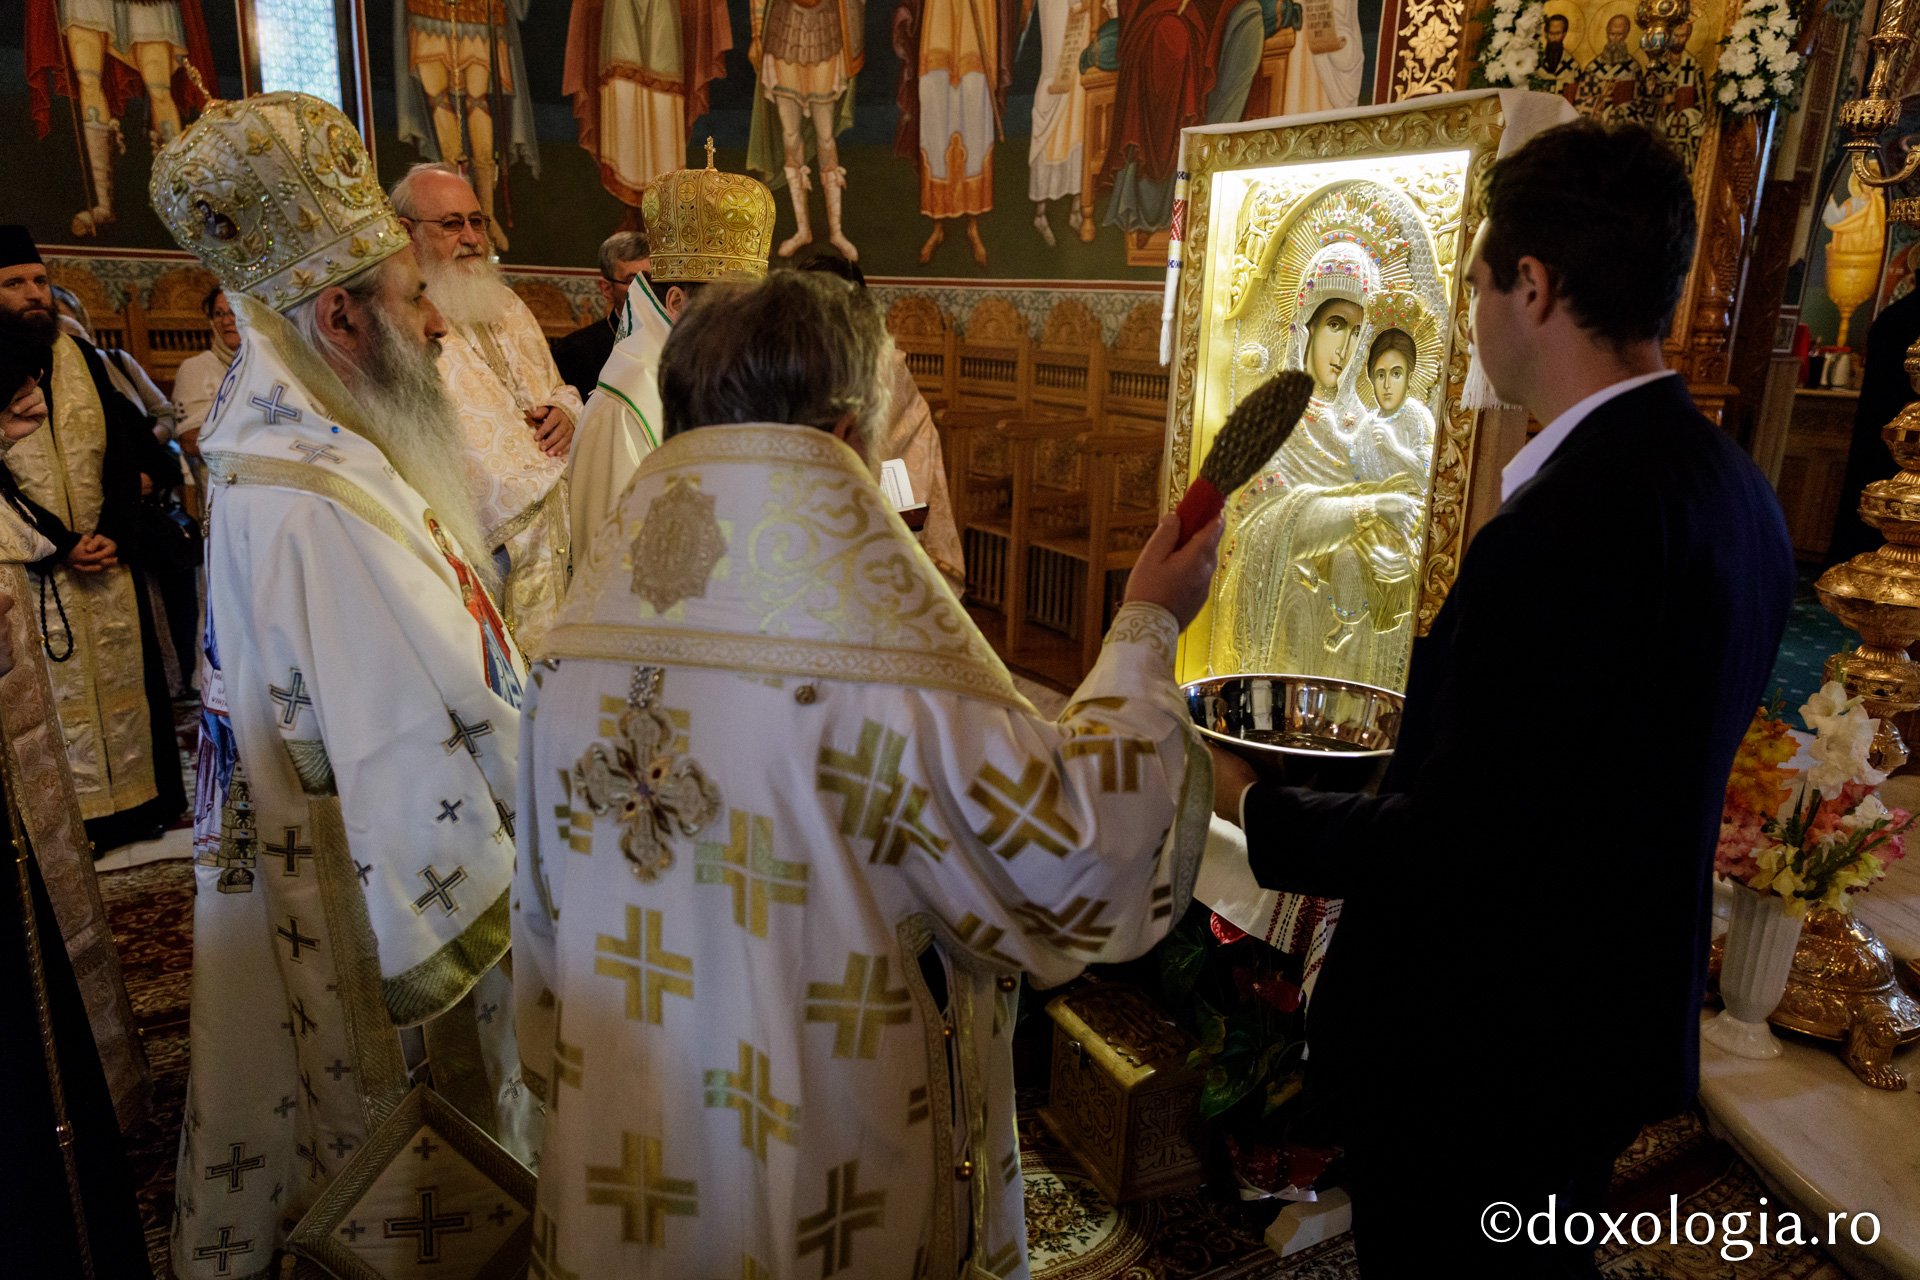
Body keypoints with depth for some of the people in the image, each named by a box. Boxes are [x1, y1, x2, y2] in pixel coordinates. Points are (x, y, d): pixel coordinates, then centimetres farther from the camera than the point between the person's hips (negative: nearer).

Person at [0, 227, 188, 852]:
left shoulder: (81, 359, 9)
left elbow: (121, 448, 7)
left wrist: (113, 532, -6)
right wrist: (61, 544, -13)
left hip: (108, 555, 4)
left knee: (126, 678, 9)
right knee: (61, 690, 2)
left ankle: (141, 797, 21)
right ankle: (81, 818, 11)